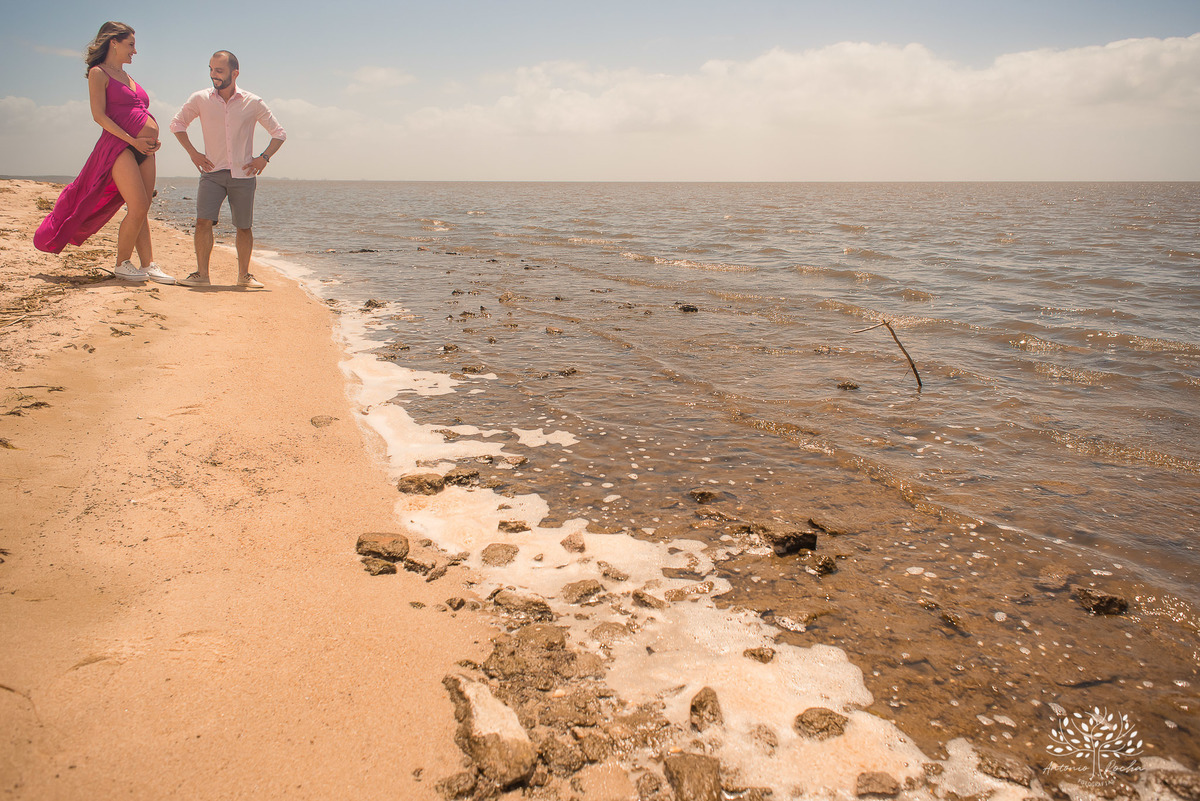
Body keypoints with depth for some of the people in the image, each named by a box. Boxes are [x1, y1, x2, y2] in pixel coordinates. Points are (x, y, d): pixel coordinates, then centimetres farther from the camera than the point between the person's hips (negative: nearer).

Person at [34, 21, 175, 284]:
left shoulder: (126, 76, 24)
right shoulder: (99, 73, 0)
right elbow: (99, 115, -10)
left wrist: (153, 139, 7)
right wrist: (133, 140, -17)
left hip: (143, 149, 8)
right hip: (118, 145, -8)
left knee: (141, 211, 5)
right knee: (138, 208, -15)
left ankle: (149, 265, 5)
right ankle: (122, 263, -1)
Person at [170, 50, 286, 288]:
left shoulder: (253, 103, 0)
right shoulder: (201, 99, 2)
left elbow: (279, 133, 9)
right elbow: (177, 124, 15)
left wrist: (264, 157, -3)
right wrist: (193, 152, 5)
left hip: (243, 174, 0)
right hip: (212, 172, 0)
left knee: (244, 227, 4)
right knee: (204, 221, -13)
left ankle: (244, 275, 17)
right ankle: (202, 274, -8)